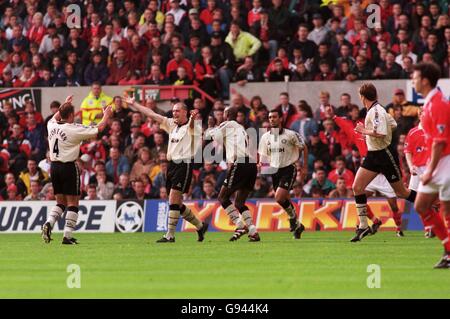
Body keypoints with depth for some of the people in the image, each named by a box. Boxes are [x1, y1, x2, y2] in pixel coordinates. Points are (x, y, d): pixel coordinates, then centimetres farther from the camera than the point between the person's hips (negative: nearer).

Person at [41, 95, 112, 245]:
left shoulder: (52, 126, 3)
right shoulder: (74, 129, -13)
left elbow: (55, 118, 31)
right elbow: (99, 129, -5)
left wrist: (65, 105, 40)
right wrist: (106, 116, 12)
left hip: (54, 166, 6)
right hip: (69, 167, -6)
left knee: (60, 202, 16)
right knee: (72, 202, 2)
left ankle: (49, 223, -7)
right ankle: (67, 235, -3)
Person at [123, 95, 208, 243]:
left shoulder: (192, 127, -6)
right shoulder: (172, 124, 14)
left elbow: (191, 125, -31)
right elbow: (152, 114, 16)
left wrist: (192, 118, -55)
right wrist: (134, 104, 16)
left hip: (184, 165, -8)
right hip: (172, 165, 8)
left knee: (173, 201, -12)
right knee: (177, 204, 10)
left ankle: (170, 235, -9)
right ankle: (200, 226, 25)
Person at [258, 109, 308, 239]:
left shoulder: (291, 135, -9)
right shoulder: (265, 137, 5)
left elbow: (304, 148, 2)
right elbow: (263, 155, 13)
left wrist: (305, 167, 1)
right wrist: (261, 165, -8)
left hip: (288, 169, -6)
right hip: (274, 170, 6)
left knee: (279, 198, -21)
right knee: (284, 200, 8)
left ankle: (293, 218, 2)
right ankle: (297, 226, 24)